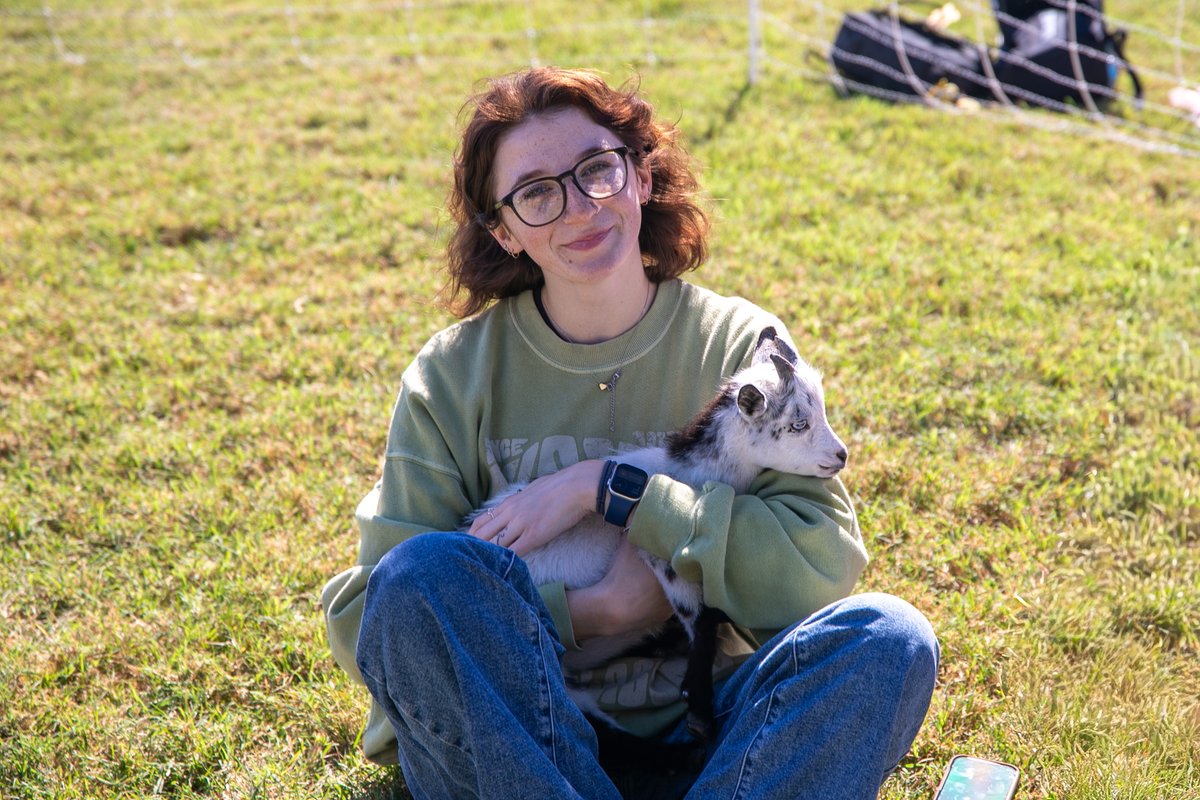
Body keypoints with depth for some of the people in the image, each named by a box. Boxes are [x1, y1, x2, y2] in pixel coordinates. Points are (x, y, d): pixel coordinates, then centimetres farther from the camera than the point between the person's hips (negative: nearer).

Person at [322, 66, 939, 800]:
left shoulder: (741, 345, 2)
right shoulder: (455, 376, 0)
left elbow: (827, 565, -10)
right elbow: (364, 616, -6)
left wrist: (609, 489, -15)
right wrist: (587, 614, -15)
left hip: (697, 740, 1)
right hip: (505, 735, 0)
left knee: (887, 639, -26)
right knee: (424, 572, -30)